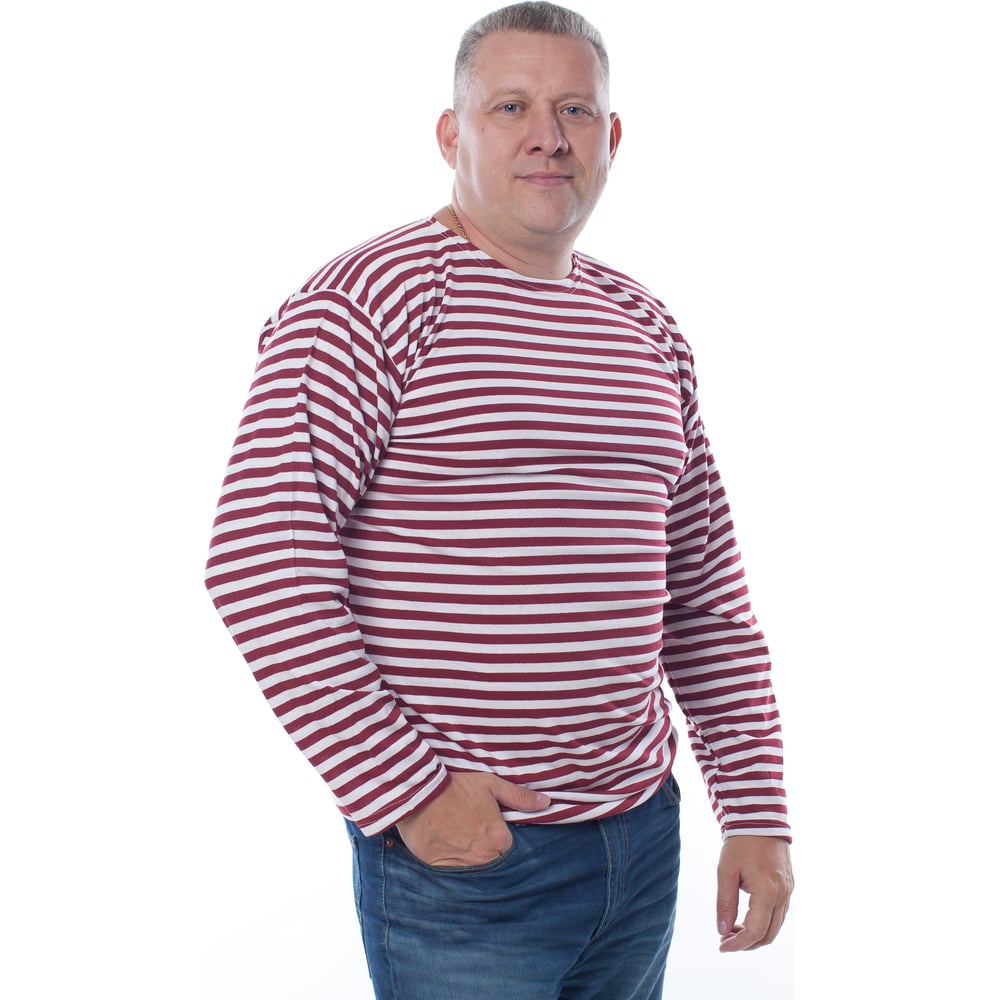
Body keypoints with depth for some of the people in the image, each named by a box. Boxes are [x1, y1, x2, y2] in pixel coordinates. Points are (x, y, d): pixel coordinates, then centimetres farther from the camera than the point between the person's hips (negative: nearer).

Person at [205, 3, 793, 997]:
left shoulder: (647, 328, 9)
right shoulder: (365, 301, -11)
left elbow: (706, 589, 11)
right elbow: (258, 558, -18)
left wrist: (756, 813, 7)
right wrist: (403, 791, -18)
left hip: (642, 837, 6)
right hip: (458, 851, -6)